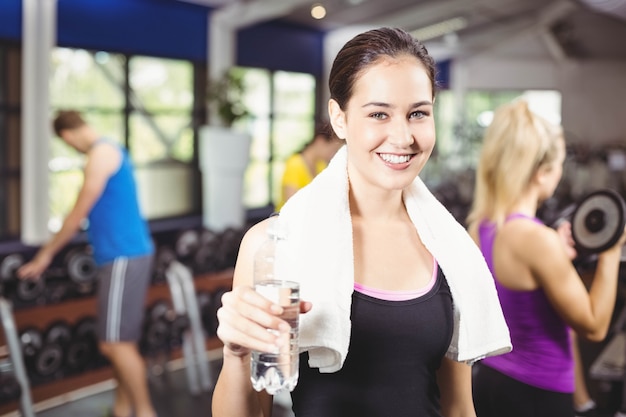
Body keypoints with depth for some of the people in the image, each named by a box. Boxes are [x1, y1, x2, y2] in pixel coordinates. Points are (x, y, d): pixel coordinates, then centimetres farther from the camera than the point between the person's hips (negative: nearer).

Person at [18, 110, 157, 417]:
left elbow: (78, 214, -10)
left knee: (115, 343, -7)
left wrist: (45, 255, -1)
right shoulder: (109, 151, 19)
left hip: (123, 257, -10)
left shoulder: (101, 153, -12)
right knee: (120, 342, 12)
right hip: (123, 254, 10)